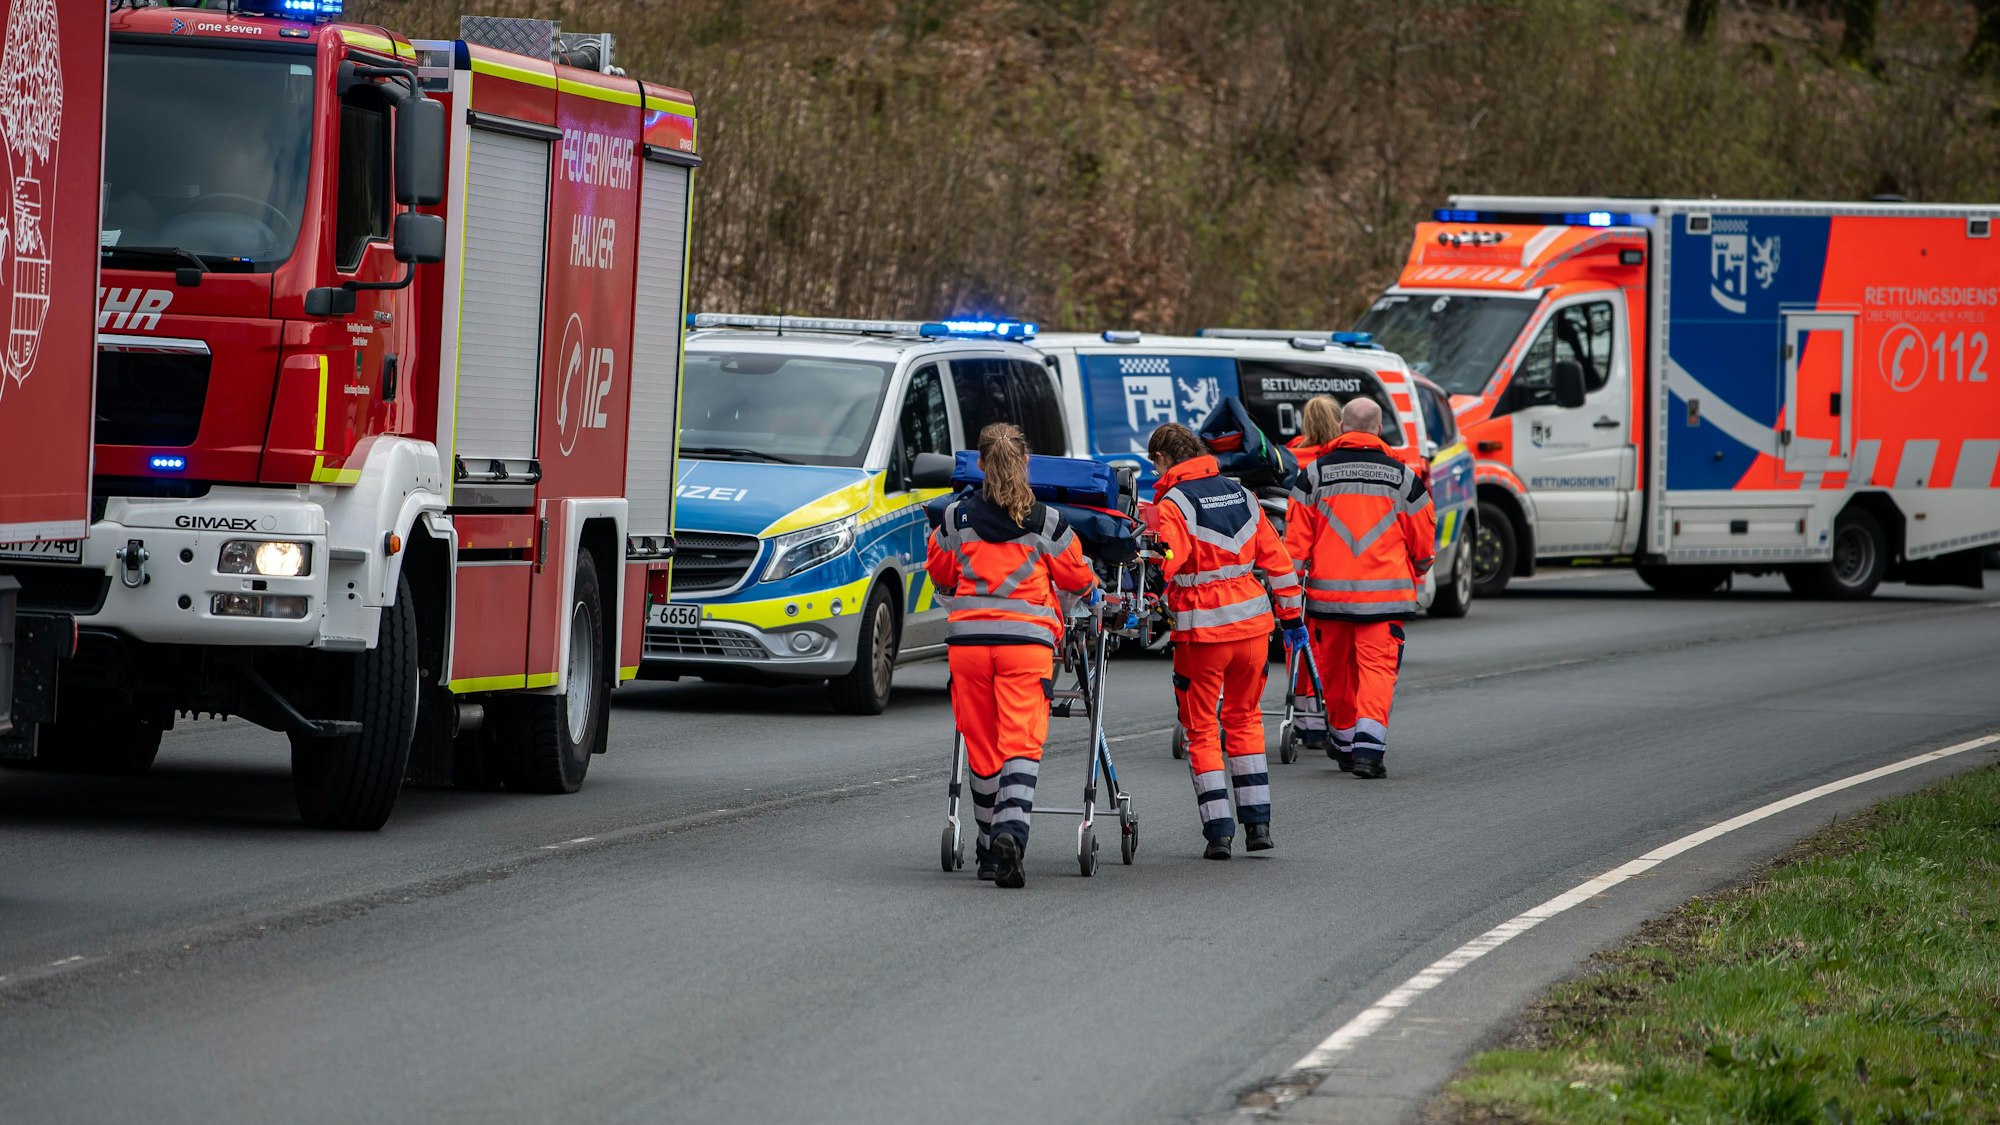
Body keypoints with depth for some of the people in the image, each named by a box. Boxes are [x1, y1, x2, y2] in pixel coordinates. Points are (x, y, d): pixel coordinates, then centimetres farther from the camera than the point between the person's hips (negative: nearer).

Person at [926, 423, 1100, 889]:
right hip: (1028, 639, -2)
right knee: (1021, 742, -6)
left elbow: (939, 571, 19)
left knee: (981, 744, 12)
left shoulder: (956, 518, 4)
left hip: (968, 637, 2)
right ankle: (1011, 830, -28)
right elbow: (1076, 576, 11)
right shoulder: (1047, 522, 0)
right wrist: (1091, 588, 36)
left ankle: (990, 846, 21)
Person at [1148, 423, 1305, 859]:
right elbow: (1275, 557, 13)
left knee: (1201, 729, 6)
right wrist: (1291, 614, 19)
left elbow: (1164, 562, -25)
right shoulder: (1240, 495, 10)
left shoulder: (1174, 504, -9)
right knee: (1244, 718, 20)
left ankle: (1219, 829, 2)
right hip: (1252, 623, 5)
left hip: (1203, 630, -5)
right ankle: (1257, 820, 16)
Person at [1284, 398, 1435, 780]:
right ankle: (1368, 746, -19)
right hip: (1385, 591, -1)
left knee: (1336, 668, 15)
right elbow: (1424, 540, 12)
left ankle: (1345, 743, 29)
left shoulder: (1315, 474, 2)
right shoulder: (1402, 476, 3)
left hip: (1328, 591, 1)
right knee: (1378, 667, -3)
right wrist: (1418, 572, 31)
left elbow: (1296, 539, 2)